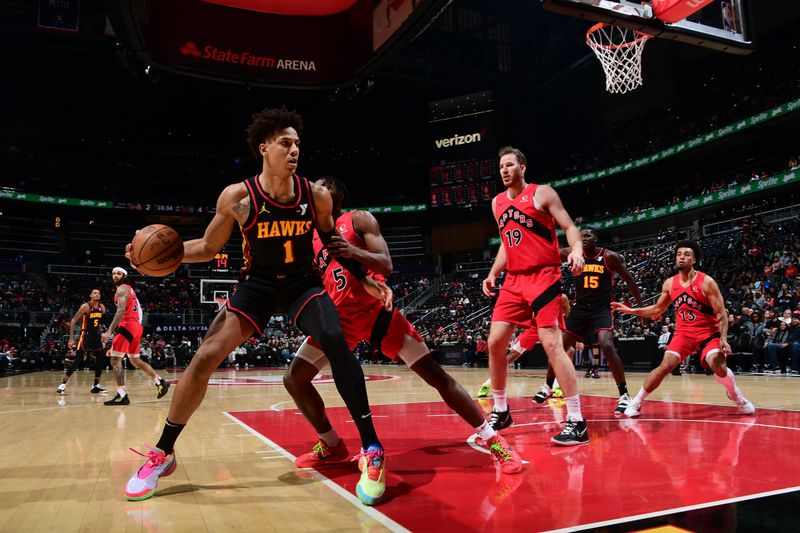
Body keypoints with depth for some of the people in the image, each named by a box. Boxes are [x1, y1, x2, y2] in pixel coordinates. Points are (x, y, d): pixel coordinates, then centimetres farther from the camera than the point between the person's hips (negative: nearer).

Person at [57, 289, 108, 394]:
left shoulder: (102, 307, 5)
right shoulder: (86, 306, -14)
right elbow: (73, 321, -14)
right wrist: (71, 339, -19)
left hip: (96, 335, 7)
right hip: (85, 335, -7)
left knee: (101, 359, 5)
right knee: (77, 360, -12)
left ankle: (96, 385, 14)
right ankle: (63, 384, -5)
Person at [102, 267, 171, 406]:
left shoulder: (121, 289, -6)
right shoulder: (129, 289, 23)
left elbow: (121, 311, -20)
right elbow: (138, 308, 26)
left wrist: (109, 331, -25)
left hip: (128, 325, -10)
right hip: (136, 326, 10)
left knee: (115, 359, -10)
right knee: (135, 360, 19)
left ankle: (122, 395, -16)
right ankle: (160, 382, 19)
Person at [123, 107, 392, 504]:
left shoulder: (316, 195, -10)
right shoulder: (237, 197, -14)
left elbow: (332, 241, 6)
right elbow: (208, 248, 0)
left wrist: (366, 280, 2)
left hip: (303, 283, 0)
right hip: (257, 284, 0)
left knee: (334, 341, -27)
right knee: (205, 357, -9)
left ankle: (372, 450, -17)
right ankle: (162, 454, 12)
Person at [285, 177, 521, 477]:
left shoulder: (359, 219, -1)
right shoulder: (311, 236, 14)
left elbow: (386, 265, -13)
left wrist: (355, 252, -30)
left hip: (375, 310, -5)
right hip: (339, 317, 5)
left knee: (435, 375, -9)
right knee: (294, 378, -3)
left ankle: (492, 440, -1)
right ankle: (331, 446, 15)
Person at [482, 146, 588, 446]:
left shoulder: (542, 193, -2)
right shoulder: (497, 202, 16)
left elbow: (569, 227, -5)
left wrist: (577, 250, -25)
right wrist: (493, 274, 15)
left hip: (543, 277, -6)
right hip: (514, 280, 7)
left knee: (552, 345, -14)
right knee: (495, 343, 2)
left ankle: (577, 423, -6)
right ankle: (500, 412, 18)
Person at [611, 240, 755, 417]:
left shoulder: (706, 282, -13)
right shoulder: (669, 283, 0)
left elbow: (721, 313, -12)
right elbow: (657, 309, 13)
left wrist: (723, 339, -23)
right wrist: (631, 311, 3)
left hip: (708, 333, -3)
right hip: (683, 333, 3)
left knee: (718, 366, -24)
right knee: (665, 366, -12)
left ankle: (737, 396, 9)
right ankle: (636, 403, -2)